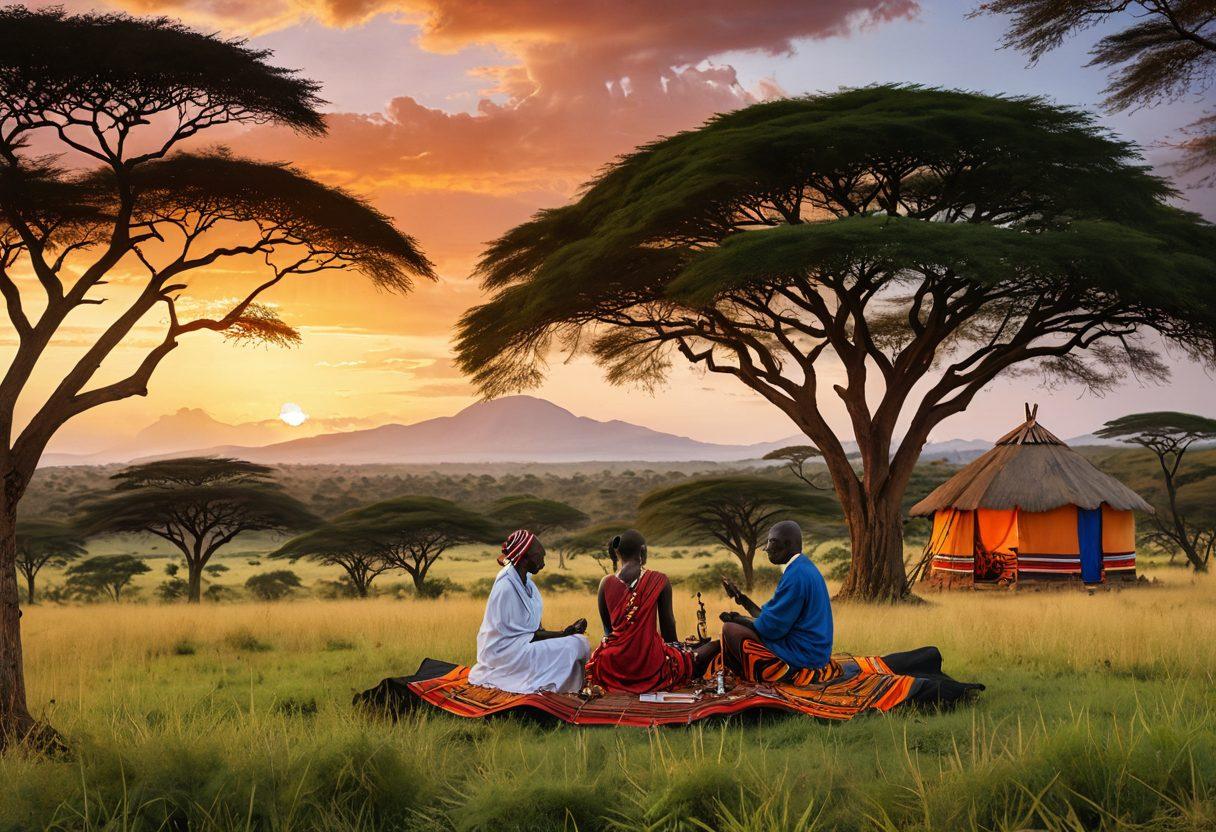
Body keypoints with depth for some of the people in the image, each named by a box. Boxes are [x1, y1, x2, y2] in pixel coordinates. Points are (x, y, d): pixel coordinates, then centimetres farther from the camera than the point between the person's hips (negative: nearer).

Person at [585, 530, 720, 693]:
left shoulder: (606, 583, -2)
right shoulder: (659, 581, -8)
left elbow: (607, 627, 8)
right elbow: (668, 624, 0)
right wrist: (674, 646, 20)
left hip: (613, 664, 3)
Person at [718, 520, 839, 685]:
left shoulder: (796, 575, -19)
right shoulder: (804, 568, 14)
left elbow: (772, 627, -18)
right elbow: (771, 617, 16)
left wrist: (736, 619, -3)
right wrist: (742, 598, 21)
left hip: (800, 662, -11)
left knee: (730, 629, -9)